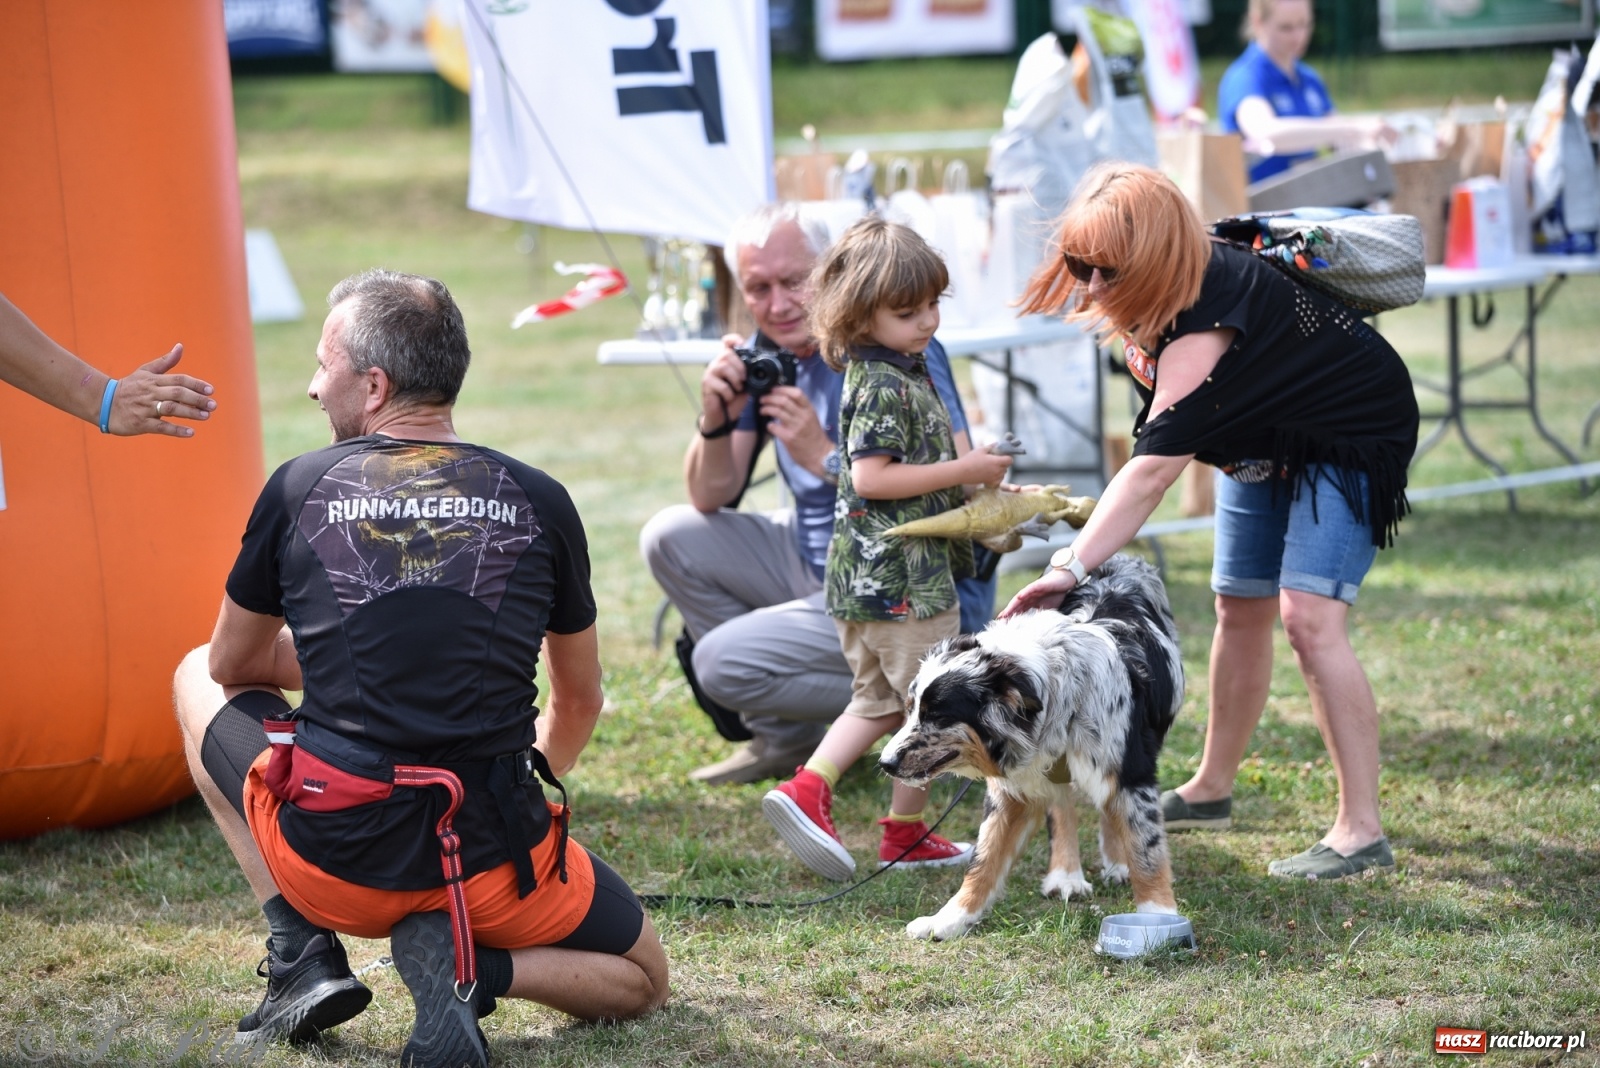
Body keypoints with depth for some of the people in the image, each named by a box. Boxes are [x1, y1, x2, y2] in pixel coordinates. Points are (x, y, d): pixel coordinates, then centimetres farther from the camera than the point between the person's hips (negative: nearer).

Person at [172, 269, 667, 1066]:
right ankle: (471, 966, -4)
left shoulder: (299, 489, -1)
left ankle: (302, 956, 14)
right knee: (642, 979, 28)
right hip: (491, 865, 0)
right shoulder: (538, 503, 3)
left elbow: (234, 665, 16)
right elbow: (579, 702, 17)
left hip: (333, 859, 0)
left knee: (197, 677, 28)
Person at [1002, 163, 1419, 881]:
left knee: (1308, 615, -21)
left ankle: (1361, 831, -21)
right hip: (1262, 443, 9)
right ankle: (1212, 789, 29)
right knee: (1240, 608, 13)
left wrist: (1073, 566, -51)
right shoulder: (1149, 301, -12)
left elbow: (1152, 469, -44)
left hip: (1347, 439, -9)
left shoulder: (1204, 322, -37)